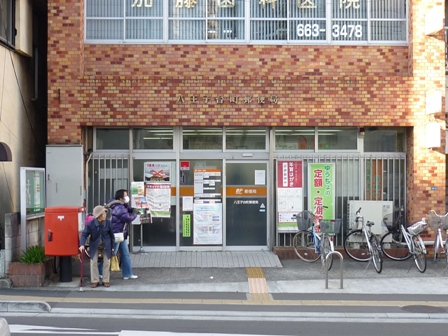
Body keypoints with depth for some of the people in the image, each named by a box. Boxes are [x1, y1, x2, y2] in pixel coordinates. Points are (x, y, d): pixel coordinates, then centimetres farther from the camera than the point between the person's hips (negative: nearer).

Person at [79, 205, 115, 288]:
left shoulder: (108, 223, -13)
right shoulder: (91, 224, -17)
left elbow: (111, 235, -2)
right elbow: (84, 234, -13)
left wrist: (112, 247, 2)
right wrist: (82, 245, -28)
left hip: (106, 246, 1)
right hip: (94, 246, -1)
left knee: (107, 262, 4)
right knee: (93, 262, 0)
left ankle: (106, 281, 17)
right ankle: (95, 281, 12)